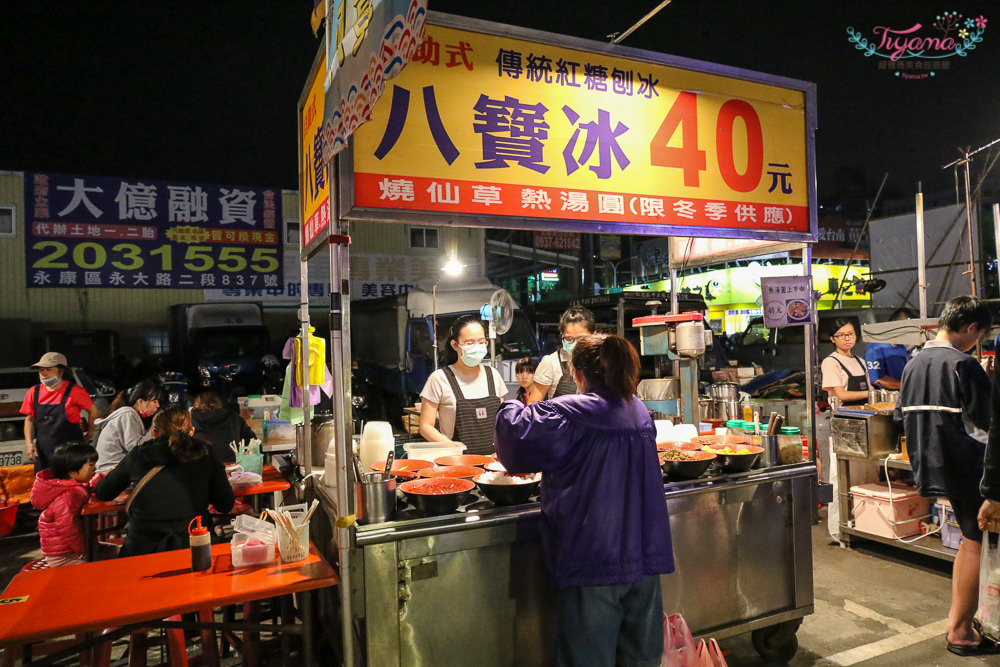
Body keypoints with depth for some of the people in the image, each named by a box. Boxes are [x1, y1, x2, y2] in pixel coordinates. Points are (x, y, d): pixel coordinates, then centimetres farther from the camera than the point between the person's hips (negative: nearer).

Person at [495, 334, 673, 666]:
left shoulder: (567, 414, -16)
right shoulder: (640, 412, 8)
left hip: (592, 561, -6)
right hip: (645, 557, 7)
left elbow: (517, 433, -14)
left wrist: (509, 408, 8)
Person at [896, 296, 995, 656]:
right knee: (976, 545, 4)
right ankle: (961, 632, 11)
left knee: (970, 540, 21)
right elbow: (982, 425, -17)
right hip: (965, 467, -8)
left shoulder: (913, 364, 8)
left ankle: (957, 617, 28)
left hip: (932, 466, 8)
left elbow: (902, 415, 12)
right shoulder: (964, 365, -16)